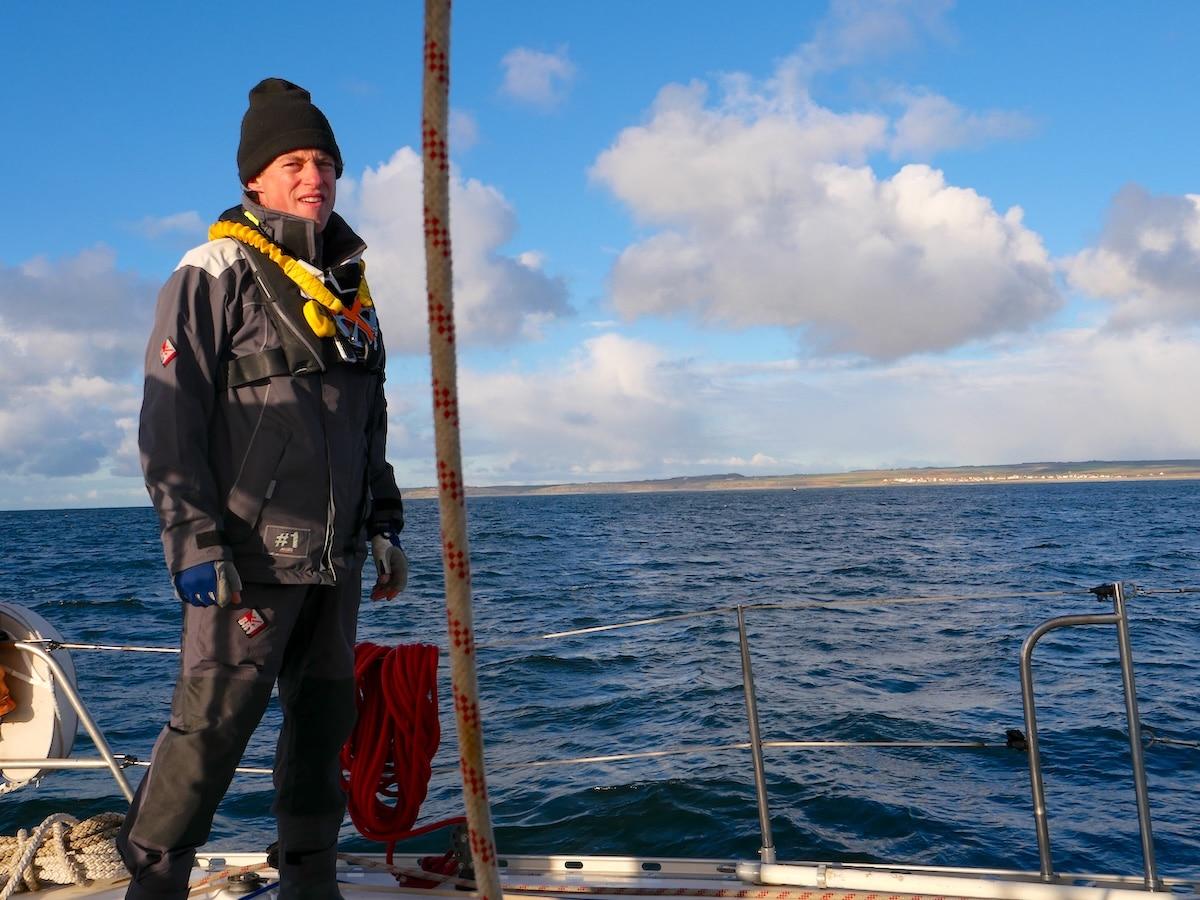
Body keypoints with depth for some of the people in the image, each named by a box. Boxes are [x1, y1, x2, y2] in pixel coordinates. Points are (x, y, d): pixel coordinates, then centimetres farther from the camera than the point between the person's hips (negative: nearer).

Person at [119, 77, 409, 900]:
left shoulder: (349, 286, 17)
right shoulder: (215, 274, -4)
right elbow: (170, 416, -10)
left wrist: (385, 525, 17)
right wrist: (192, 539, -16)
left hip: (334, 556, 7)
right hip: (251, 554, -7)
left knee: (325, 717, 11)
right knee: (213, 723, -6)